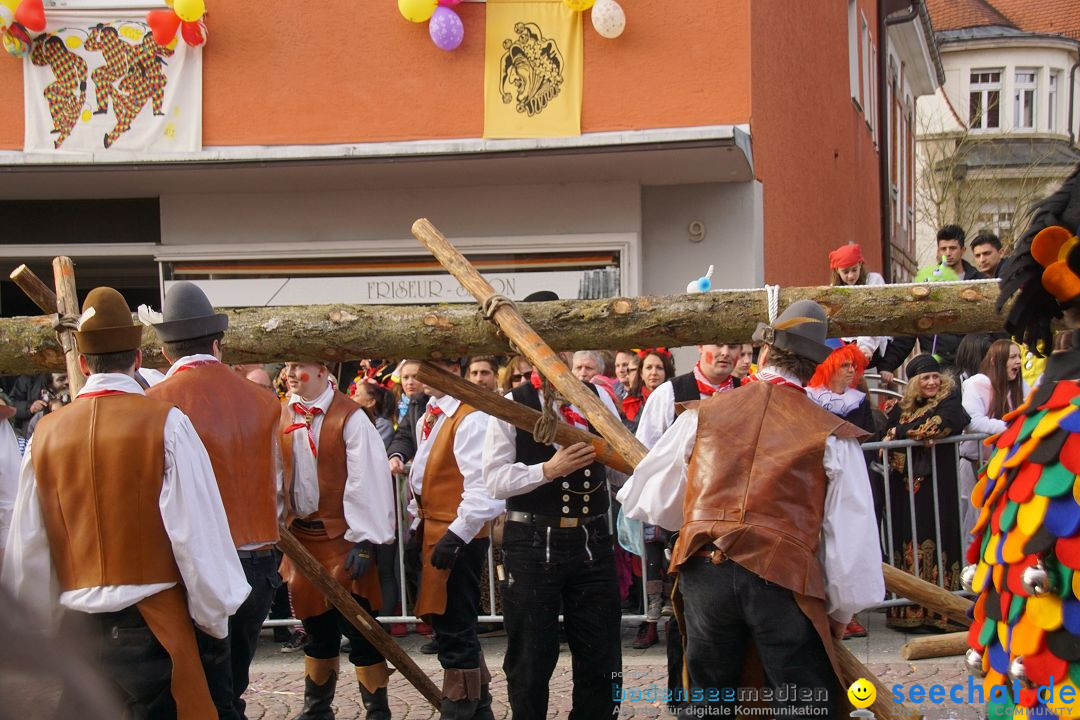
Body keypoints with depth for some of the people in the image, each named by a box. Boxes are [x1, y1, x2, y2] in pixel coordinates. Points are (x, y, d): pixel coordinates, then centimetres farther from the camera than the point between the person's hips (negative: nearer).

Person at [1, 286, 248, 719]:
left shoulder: (46, 434, 4)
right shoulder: (166, 424, -8)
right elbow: (198, 532, -10)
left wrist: (40, 629, 17)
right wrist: (215, 618, 0)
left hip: (76, 628, 4)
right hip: (151, 623, -4)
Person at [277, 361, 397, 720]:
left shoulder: (350, 418, -13)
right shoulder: (284, 417, 3)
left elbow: (367, 481, -15)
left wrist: (364, 541, -16)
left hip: (343, 537, -5)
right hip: (301, 535, 5)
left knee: (359, 629, -1)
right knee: (317, 628, 17)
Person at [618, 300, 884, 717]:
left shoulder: (702, 415, 10)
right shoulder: (831, 435, 2)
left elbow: (648, 501, 15)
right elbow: (850, 531, 2)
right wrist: (842, 611, 14)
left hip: (704, 572, 3)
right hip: (784, 577, -3)